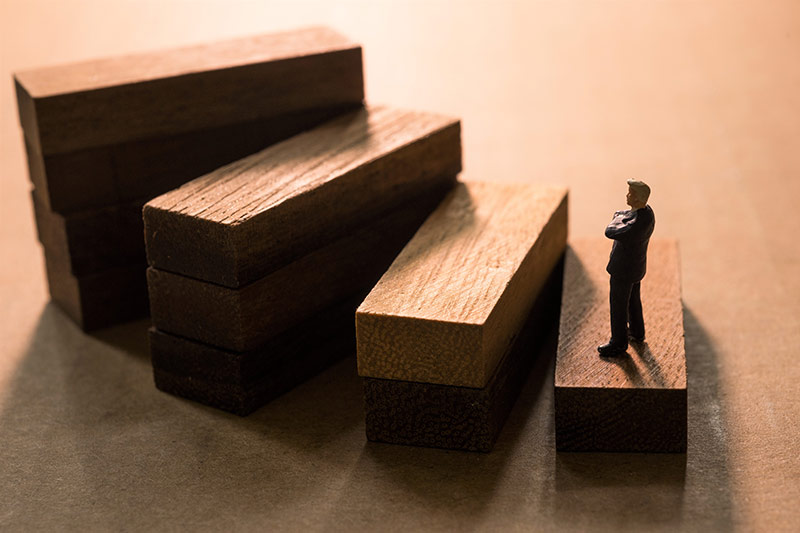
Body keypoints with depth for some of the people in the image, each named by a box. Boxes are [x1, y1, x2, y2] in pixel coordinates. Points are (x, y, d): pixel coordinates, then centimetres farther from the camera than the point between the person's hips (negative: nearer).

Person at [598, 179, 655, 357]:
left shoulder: (637, 224, -39)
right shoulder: (646, 211, -7)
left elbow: (610, 232, -30)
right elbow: (618, 215, 9)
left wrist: (618, 218, -14)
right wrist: (621, 216, -10)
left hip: (624, 269, -9)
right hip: (636, 264, 9)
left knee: (618, 305, 9)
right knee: (633, 298, 28)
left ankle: (618, 343, 27)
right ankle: (637, 332, 49)